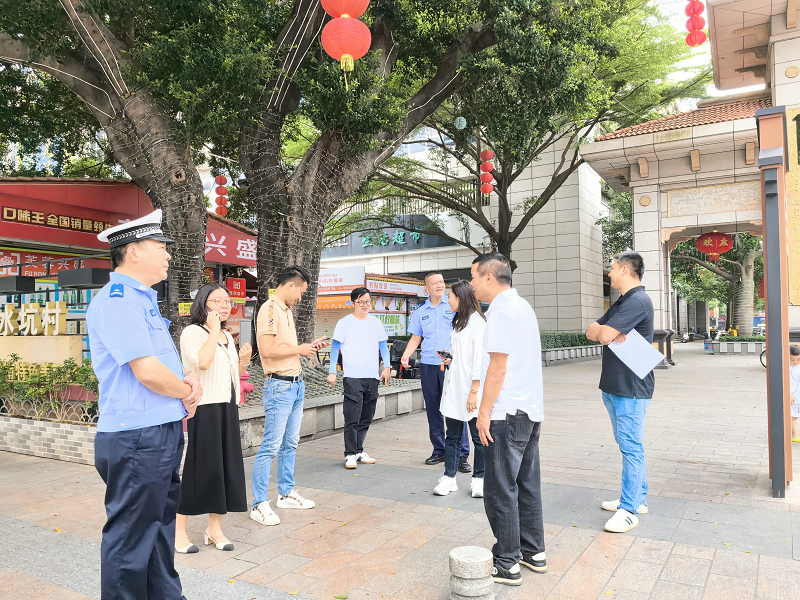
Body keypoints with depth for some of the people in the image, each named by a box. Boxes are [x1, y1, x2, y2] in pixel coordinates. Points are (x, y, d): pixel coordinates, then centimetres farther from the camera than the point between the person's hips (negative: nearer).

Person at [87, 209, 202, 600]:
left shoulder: (142, 299, 16)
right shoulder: (117, 300, -16)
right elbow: (147, 372, -24)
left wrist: (187, 380, 2)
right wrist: (186, 392, -6)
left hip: (163, 435, 10)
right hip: (138, 439, -10)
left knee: (160, 529, 21)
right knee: (131, 540, 3)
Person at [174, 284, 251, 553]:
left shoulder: (227, 336, 16)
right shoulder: (192, 332, -8)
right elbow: (202, 362, -27)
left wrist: (243, 361, 4)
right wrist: (213, 330, -19)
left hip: (227, 407, 8)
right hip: (203, 408, -7)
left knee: (224, 465, 10)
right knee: (198, 465, -3)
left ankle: (214, 527, 21)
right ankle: (178, 530, 12)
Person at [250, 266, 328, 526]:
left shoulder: (287, 311, 17)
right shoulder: (269, 309, -13)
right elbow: (267, 350, -22)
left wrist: (309, 347, 10)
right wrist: (299, 349, -12)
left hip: (297, 384, 9)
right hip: (279, 385, -9)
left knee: (290, 443, 15)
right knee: (271, 446, -5)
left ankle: (286, 493, 27)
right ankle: (259, 504, 4)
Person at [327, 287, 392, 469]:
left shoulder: (376, 322, 12)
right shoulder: (344, 323, 0)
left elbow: (383, 345, 18)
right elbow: (335, 347, 0)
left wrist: (387, 367, 6)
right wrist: (332, 372, -6)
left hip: (372, 377, 5)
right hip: (352, 377, -5)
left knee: (366, 418, 11)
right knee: (352, 419, -8)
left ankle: (359, 451, 22)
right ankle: (350, 454, 0)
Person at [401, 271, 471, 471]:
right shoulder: (420, 312, 12)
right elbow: (416, 337, 15)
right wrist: (406, 355, -1)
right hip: (428, 365, 4)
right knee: (433, 410, 9)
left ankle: (462, 455, -1)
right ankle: (439, 450, 22)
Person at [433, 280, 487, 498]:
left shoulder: (477, 322, -11)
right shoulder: (458, 322, 16)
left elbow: (479, 359, -16)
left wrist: (474, 392, -19)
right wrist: (451, 360, 7)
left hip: (470, 390, -8)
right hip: (453, 387, 8)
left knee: (478, 436, 5)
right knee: (452, 436, 10)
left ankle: (479, 479, 16)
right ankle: (449, 478, 17)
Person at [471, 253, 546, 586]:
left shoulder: (501, 310, -14)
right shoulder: (523, 306, 15)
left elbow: (498, 366, -19)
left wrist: (484, 412, -14)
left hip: (507, 413, -10)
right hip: (531, 410, 10)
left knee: (500, 491, 0)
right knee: (527, 485, 16)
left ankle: (507, 564, 9)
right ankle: (534, 552, 26)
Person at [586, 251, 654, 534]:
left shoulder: (637, 301, -16)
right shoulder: (621, 302, 17)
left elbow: (603, 335, -24)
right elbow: (591, 332, 10)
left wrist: (604, 331, -2)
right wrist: (611, 333, -10)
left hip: (631, 388, -10)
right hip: (614, 386, 10)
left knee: (631, 447, -5)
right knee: (628, 445, 17)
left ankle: (629, 510, 1)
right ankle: (637, 497, 29)